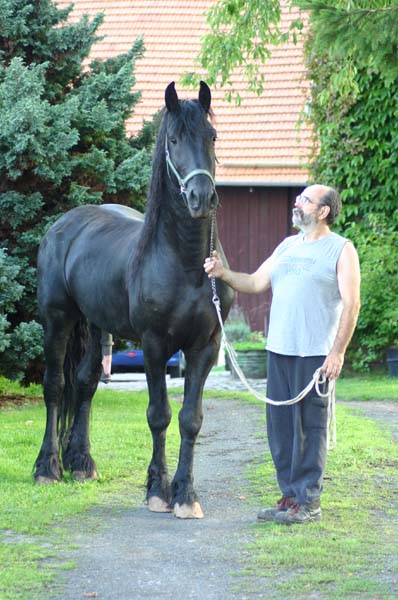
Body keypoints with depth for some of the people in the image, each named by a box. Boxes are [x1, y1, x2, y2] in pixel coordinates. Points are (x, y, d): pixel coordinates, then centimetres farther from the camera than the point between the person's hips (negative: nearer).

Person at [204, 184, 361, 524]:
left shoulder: (341, 250, -3)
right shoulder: (288, 246, 17)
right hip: (279, 351, 7)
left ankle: (308, 501, 1)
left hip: (315, 354, -7)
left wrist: (338, 352, -15)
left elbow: (351, 304, -8)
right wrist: (223, 274, -3)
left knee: (310, 426, -4)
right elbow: (256, 283, 14)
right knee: (280, 427, 9)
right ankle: (290, 495, 17)